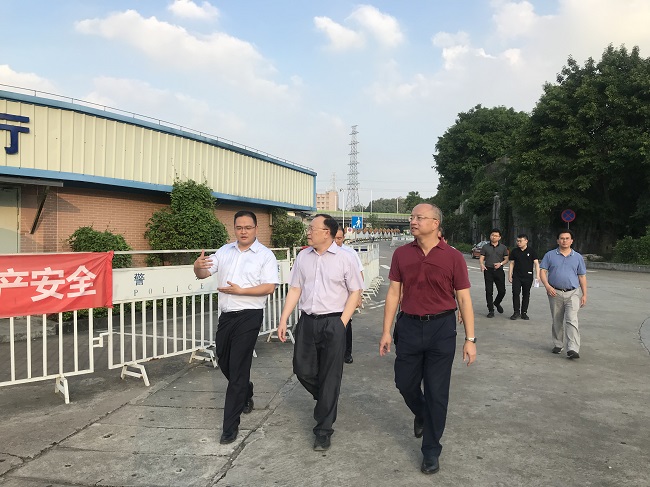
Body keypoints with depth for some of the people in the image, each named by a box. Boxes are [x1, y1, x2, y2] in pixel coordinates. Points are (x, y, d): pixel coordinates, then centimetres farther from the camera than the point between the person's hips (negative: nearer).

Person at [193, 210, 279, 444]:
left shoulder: (265, 255, -5)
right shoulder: (225, 251, 9)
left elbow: (269, 287, -13)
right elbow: (204, 273, 5)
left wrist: (240, 291, -21)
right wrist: (198, 266, -18)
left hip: (249, 316, -6)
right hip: (226, 315, 6)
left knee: (238, 368, -3)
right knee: (224, 362, 19)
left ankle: (231, 425, 8)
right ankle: (246, 393, 48)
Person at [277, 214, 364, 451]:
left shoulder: (345, 258, -7)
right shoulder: (303, 257, 6)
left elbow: (355, 291, -4)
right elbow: (294, 290, 9)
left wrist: (342, 323, -11)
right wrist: (283, 320, 4)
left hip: (333, 322, -4)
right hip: (307, 321, 5)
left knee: (330, 377, 2)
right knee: (302, 369, 10)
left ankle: (323, 430, 16)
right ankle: (327, 401, 41)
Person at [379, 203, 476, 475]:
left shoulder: (453, 257, -6)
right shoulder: (401, 254, 0)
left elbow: (464, 299, -3)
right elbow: (393, 294, 3)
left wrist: (470, 339, -5)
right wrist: (386, 331, 1)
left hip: (441, 329, -2)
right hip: (409, 326, 3)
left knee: (437, 392, 5)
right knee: (405, 383, 13)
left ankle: (431, 451, 23)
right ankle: (421, 415, 47)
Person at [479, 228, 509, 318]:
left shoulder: (503, 247, 10)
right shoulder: (485, 247, 7)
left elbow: (506, 259, 10)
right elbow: (481, 258, 3)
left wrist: (501, 263, -11)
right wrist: (482, 264, -19)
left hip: (499, 271, 1)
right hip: (488, 271, -1)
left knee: (502, 291, 0)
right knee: (489, 291, -2)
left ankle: (496, 303, 31)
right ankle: (491, 310, 7)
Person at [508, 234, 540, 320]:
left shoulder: (531, 251, 1)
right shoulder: (514, 251, 7)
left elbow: (536, 263, -2)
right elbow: (512, 263, 11)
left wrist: (537, 275, -12)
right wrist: (509, 275, 5)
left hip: (528, 277, -1)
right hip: (516, 276, 1)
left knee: (526, 294, 6)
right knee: (515, 293, -8)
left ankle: (524, 312, 16)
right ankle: (516, 312, 2)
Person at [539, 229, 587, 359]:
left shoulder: (578, 257, 8)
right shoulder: (550, 255, 4)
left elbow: (582, 277, 10)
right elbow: (543, 271, 1)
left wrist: (584, 295, 5)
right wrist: (547, 286, -15)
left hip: (573, 293, -1)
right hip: (555, 293, 1)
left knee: (572, 320, -14)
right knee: (557, 321, 10)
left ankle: (573, 349, -19)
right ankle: (558, 345, 25)